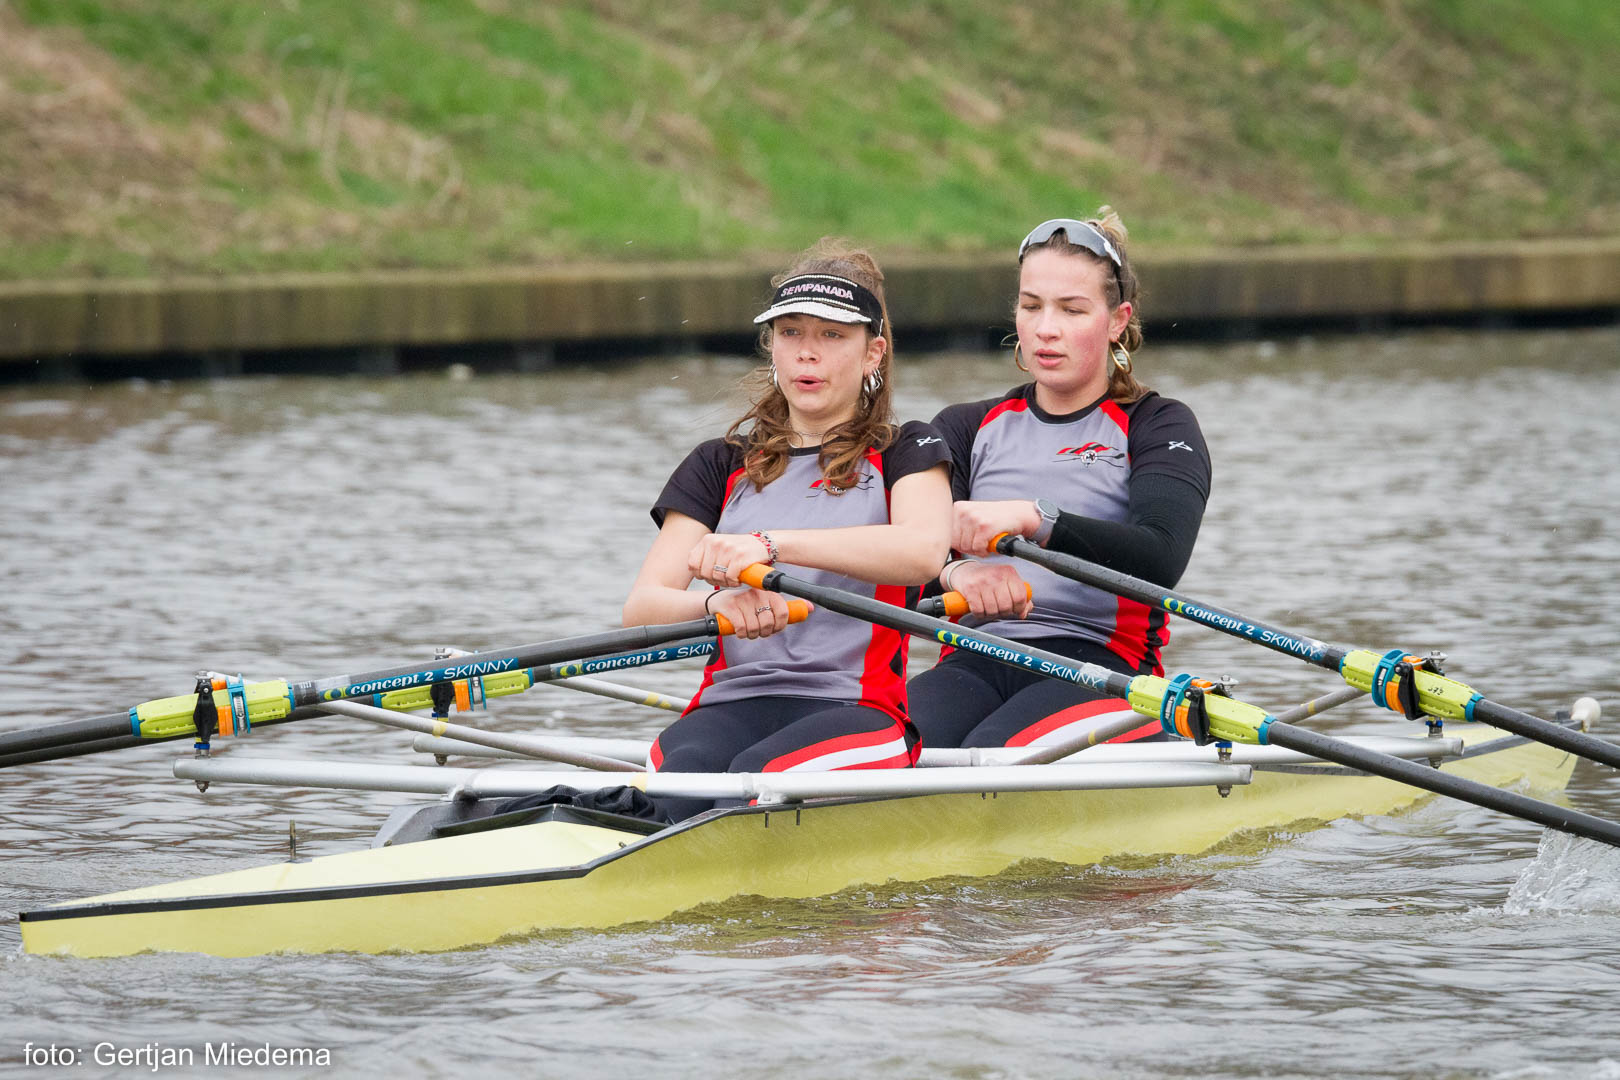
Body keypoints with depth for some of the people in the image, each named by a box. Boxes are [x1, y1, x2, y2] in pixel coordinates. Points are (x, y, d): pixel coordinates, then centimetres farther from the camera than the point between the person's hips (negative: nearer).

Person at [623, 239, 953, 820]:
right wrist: (719, 604, -18)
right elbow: (641, 608, 7)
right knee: (685, 775, -36)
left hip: (854, 703, -2)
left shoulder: (905, 453, 13)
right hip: (732, 701, 2)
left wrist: (772, 544, -24)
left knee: (759, 774, -38)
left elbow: (925, 550, -13)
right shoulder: (721, 466, 21)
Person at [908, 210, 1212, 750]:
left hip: (1103, 663, -3)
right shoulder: (968, 429, 20)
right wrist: (956, 571, -25)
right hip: (977, 661, 3)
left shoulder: (1157, 427, 10)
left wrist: (1032, 518, -28)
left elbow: (1160, 559, -12)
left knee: (991, 752, -37)